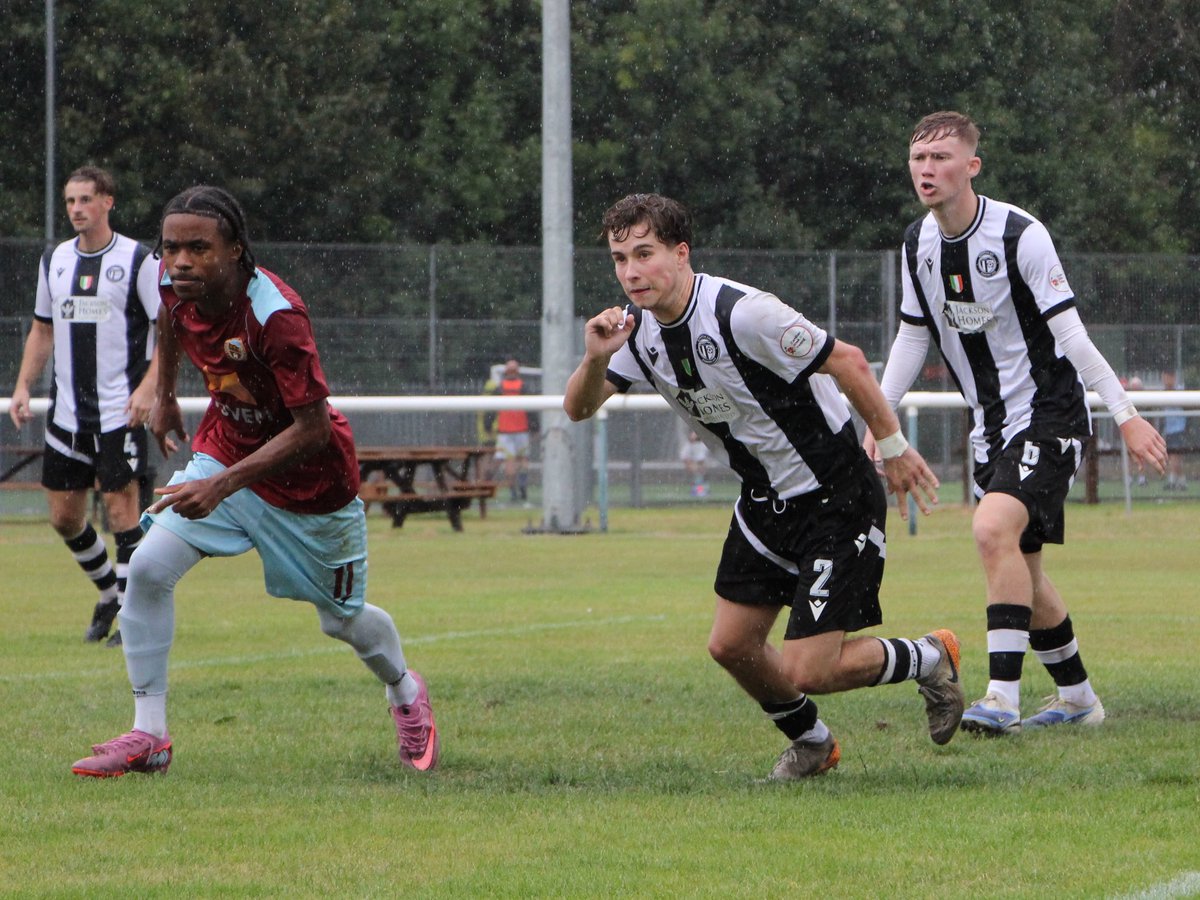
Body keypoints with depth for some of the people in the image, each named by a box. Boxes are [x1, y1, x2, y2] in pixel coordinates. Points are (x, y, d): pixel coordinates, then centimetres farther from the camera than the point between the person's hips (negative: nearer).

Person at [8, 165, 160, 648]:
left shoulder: (138, 260, -6)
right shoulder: (54, 261, 10)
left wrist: (147, 387, -18)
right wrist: (23, 386, 9)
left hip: (119, 410, -6)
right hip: (66, 409, 6)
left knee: (120, 507, -8)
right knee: (64, 514, 7)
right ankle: (110, 592, 28)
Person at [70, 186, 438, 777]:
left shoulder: (275, 316, -35)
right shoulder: (178, 284, -15)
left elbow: (313, 428, -32)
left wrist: (223, 486, -37)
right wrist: (164, 394, 20)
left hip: (308, 482, -5)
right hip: (223, 451, 5)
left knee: (342, 620, 13)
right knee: (147, 568, -16)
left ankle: (406, 694, 47)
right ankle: (148, 736, -7)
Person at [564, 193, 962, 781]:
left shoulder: (743, 314, -27)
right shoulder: (638, 328, -3)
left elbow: (849, 363, -20)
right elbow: (578, 408, 0)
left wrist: (894, 448, -13)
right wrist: (595, 359, -21)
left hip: (837, 500, -8)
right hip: (764, 504, 8)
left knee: (805, 671, -11)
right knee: (731, 647, 8)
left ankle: (929, 659, 15)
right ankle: (812, 742, 35)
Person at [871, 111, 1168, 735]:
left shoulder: (1020, 235, -18)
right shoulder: (918, 244, 2)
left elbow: (1070, 334, -17)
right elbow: (912, 337, 14)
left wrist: (1125, 415, -17)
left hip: (1048, 416, -8)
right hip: (992, 426, 8)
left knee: (994, 530, -26)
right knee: (1018, 564, 12)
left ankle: (1002, 697, -26)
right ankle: (1077, 698, 29)